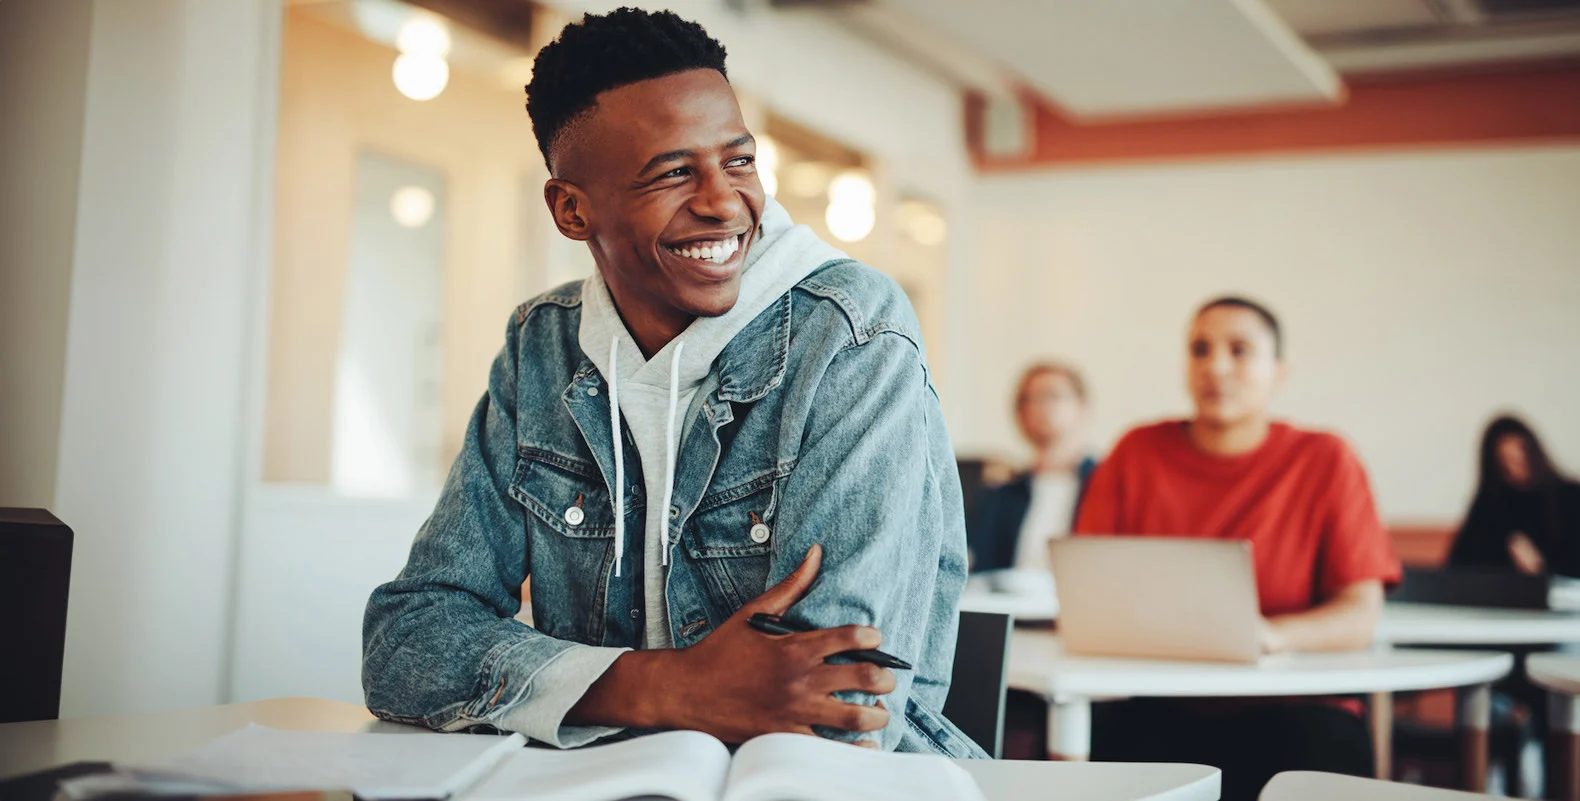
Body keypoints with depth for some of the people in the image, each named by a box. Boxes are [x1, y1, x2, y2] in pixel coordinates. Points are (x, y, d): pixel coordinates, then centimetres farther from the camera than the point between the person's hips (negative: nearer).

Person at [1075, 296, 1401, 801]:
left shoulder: (1326, 461, 5)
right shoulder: (1137, 454, 9)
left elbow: (1360, 614, -3)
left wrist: (1271, 634, -23)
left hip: (1288, 710, 0)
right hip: (1159, 711, 0)